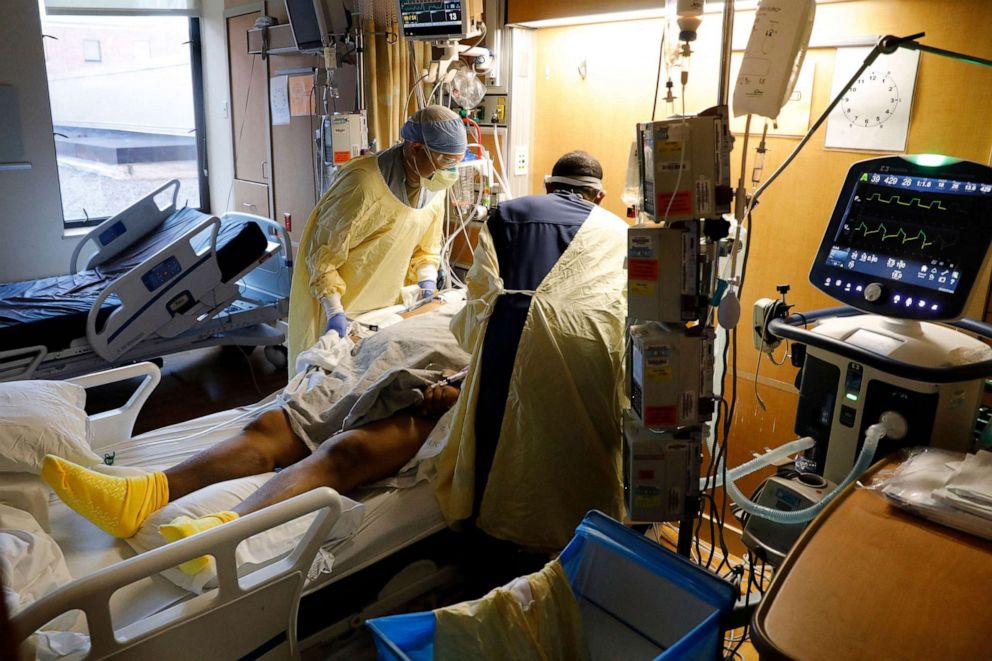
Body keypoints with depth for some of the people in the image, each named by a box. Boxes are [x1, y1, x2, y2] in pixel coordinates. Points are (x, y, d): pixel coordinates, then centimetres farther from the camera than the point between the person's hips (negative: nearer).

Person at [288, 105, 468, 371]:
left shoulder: (433, 185, -4)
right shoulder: (364, 182, -27)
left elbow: (426, 246, 9)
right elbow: (323, 252, -21)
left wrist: (427, 284, -7)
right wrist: (335, 311, -26)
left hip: (387, 304, 6)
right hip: (340, 302, -6)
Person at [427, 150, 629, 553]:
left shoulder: (506, 214, 23)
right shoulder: (618, 231, 27)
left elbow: (481, 289, 16)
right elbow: (628, 305, 26)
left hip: (513, 337, 0)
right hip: (591, 347, 1)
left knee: (500, 434, 14)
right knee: (580, 447, 14)